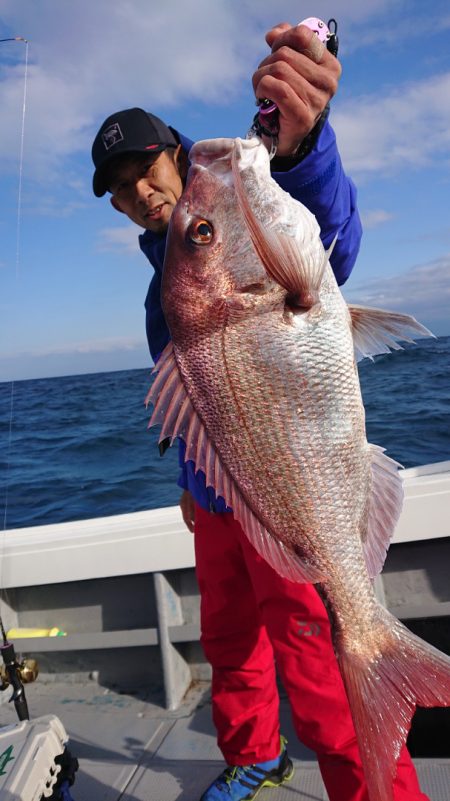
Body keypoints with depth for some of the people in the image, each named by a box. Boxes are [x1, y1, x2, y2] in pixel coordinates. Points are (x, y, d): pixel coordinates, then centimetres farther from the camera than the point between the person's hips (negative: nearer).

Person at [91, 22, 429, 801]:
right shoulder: (166, 273, 12)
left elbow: (329, 239, -37)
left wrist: (300, 146, -58)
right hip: (215, 501, 8)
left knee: (322, 678, -3)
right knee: (229, 641, 23)